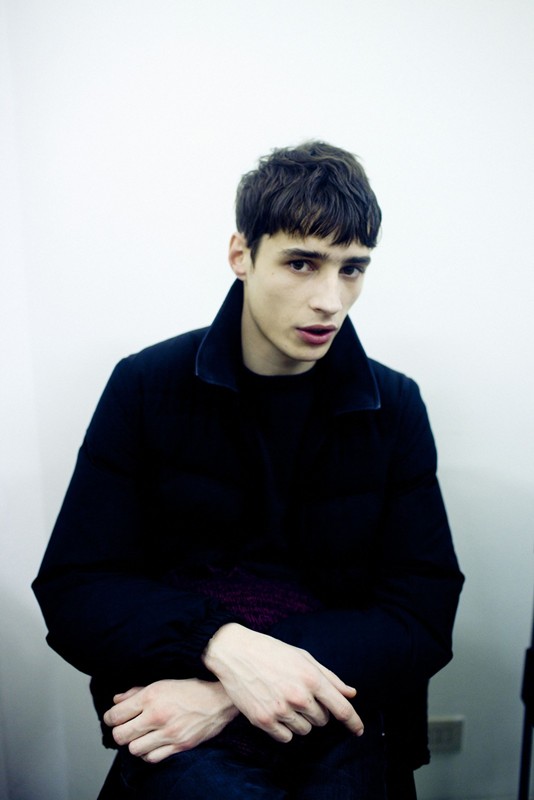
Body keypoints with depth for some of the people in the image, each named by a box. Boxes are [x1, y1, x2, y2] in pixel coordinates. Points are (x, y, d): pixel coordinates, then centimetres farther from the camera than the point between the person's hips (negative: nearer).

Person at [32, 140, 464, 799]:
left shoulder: (394, 407, 0)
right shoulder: (146, 387, -2)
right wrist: (222, 646, -22)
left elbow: (424, 615, -5)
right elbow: (71, 590, -4)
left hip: (334, 713, 4)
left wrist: (224, 693, -16)